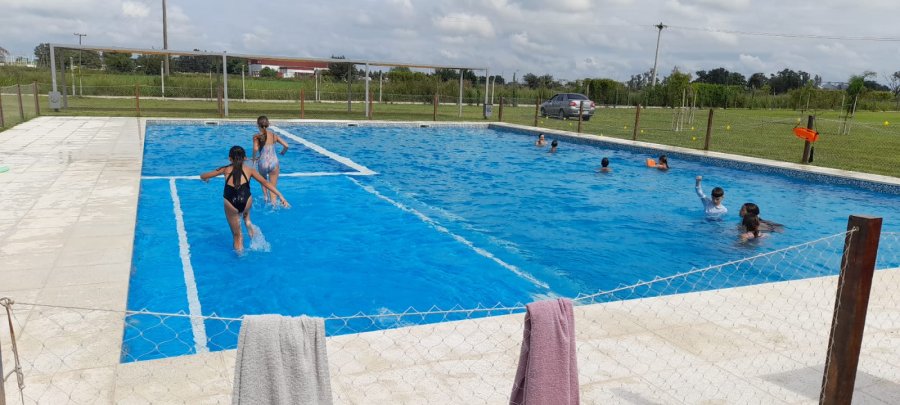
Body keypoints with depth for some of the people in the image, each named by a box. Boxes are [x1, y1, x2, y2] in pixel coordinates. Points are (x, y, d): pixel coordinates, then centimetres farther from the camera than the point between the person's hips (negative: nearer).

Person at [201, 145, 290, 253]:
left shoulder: (225, 169, 13)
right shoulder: (249, 170, 12)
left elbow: (203, 177, 20)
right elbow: (265, 183, 3)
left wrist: (205, 179, 44)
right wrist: (280, 196, 1)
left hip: (231, 206, 0)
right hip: (246, 203, 0)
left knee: (237, 235, 19)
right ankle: (247, 221, 21)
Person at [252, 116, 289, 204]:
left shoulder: (257, 136, -4)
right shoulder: (274, 135, 3)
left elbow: (255, 149, -19)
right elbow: (286, 145, -2)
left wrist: (254, 158, -1)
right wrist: (283, 152, 18)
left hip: (262, 163, -1)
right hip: (274, 163, 1)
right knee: (273, 187, 10)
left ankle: (265, 196, 15)